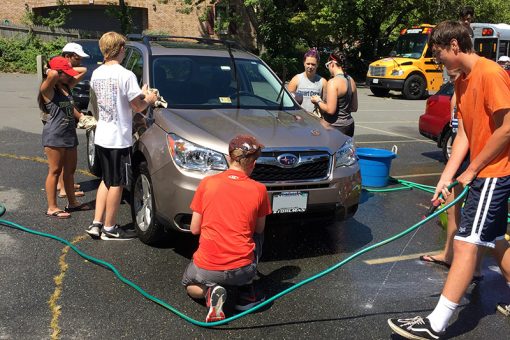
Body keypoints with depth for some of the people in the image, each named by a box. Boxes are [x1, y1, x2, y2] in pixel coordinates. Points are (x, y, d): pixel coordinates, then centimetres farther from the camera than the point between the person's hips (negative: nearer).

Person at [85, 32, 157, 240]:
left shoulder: (96, 74, 7)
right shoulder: (126, 75, -16)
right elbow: (138, 107, -14)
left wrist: (140, 94, 19)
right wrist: (149, 100, 8)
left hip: (101, 136, 7)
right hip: (119, 138, -7)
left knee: (106, 180, 20)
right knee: (116, 184, 4)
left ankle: (96, 224, 20)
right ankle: (110, 229, 14)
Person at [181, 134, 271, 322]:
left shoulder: (207, 183, -3)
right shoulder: (259, 190, -4)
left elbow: (194, 229, 3)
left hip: (207, 269, 0)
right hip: (243, 269, 0)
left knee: (190, 285, 34)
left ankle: (210, 290, -1)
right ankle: (247, 293, 19)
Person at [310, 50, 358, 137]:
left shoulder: (333, 82, -16)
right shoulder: (351, 81, 8)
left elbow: (330, 110, -20)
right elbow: (354, 108, 14)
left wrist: (318, 101, -4)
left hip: (336, 126, -8)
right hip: (349, 125, 8)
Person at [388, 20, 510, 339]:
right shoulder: (462, 82, 10)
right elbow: (464, 133, 7)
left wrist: (472, 170, -14)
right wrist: (447, 176, -1)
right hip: (484, 172, 10)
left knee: (466, 243, -10)